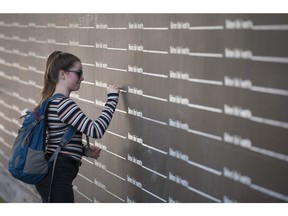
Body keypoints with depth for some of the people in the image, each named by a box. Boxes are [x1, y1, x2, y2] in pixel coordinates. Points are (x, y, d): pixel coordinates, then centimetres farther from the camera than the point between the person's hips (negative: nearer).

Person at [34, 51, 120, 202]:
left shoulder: (53, 101, 13)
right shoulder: (62, 103, -19)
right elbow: (96, 130, -24)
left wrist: (84, 151, 10)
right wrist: (112, 97, -16)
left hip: (51, 174, 10)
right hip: (56, 177, -10)